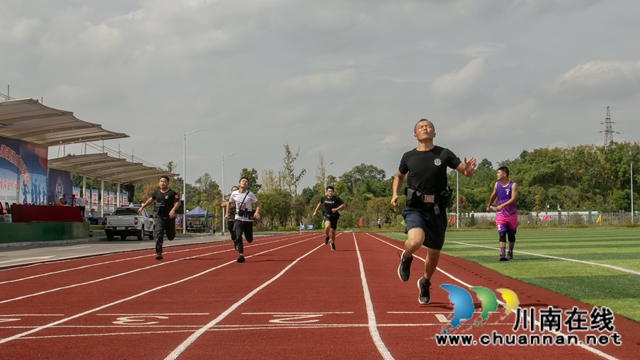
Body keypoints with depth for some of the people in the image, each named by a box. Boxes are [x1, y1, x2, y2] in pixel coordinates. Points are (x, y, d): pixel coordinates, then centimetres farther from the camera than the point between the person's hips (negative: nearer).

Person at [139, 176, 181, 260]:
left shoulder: (172, 193, -8)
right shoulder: (157, 192, 7)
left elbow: (177, 202, -17)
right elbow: (151, 199, 24)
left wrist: (173, 210, -35)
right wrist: (142, 207, 26)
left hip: (169, 217, -2)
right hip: (159, 217, 2)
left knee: (171, 237, 11)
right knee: (158, 234, -15)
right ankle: (159, 253, -17)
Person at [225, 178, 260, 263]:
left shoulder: (250, 194, -6)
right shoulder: (234, 194, 0)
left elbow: (258, 204, -1)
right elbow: (229, 203, 19)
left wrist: (257, 213, -20)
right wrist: (227, 214, 12)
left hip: (248, 220, 0)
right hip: (238, 219, 1)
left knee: (249, 240, 6)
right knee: (238, 237, -18)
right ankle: (241, 255, -14)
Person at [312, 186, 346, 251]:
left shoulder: (336, 198, -9)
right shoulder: (324, 198, -1)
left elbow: (343, 205, -7)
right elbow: (320, 204, 20)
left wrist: (336, 209, -21)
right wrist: (315, 211, 19)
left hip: (334, 216, 0)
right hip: (326, 215, 0)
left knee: (332, 231, 7)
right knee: (327, 226, -30)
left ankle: (333, 243, 34)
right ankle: (327, 237, 1)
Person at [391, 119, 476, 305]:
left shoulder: (444, 154, 1)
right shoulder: (408, 157, 3)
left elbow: (466, 172, -1)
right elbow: (399, 176, 21)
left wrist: (468, 169, -25)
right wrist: (395, 194, 3)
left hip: (437, 210, 2)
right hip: (415, 208, -1)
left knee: (434, 254, 12)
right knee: (415, 241, -30)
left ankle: (425, 283, 42)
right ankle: (406, 258, 6)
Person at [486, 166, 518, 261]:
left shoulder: (513, 185, -10)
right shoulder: (497, 184, 5)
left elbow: (513, 199, -20)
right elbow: (493, 196, 22)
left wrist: (502, 206, -27)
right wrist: (489, 206, 32)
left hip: (511, 213, -2)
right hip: (500, 214, 2)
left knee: (511, 234, 12)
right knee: (501, 234, -14)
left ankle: (510, 252, 29)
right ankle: (502, 254, -24)